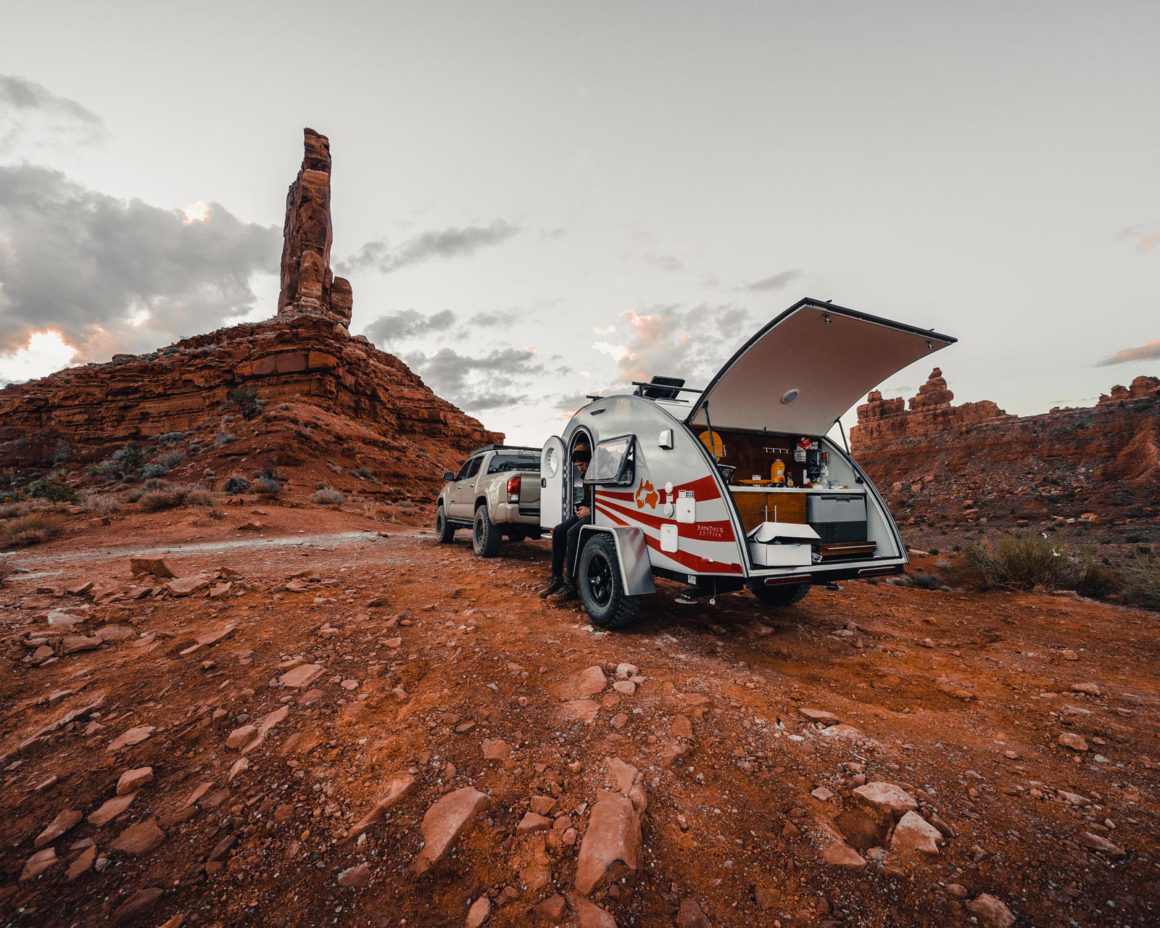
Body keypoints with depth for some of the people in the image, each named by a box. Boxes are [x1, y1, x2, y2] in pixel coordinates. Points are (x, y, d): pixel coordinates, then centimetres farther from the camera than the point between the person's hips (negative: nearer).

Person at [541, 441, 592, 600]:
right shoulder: (582, 475, 17)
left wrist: (590, 509, -16)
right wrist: (578, 507, 10)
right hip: (583, 513, 10)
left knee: (572, 533, -28)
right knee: (558, 531, -5)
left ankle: (570, 585, -24)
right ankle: (556, 578, -2)